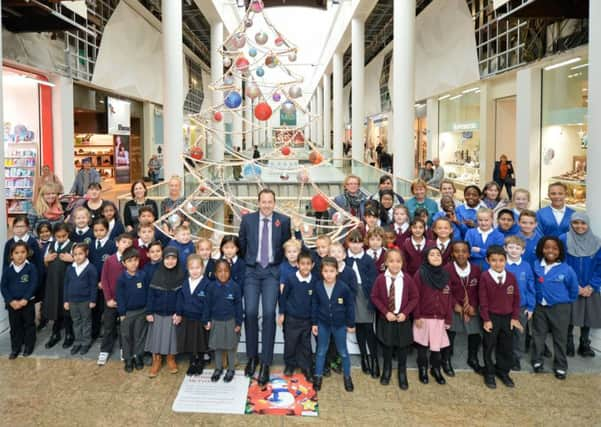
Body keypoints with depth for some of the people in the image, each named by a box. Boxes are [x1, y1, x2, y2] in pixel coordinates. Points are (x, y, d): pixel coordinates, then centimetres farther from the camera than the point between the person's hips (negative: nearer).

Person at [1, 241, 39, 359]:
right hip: (12, 303, 2)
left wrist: (25, 300, -18)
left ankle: (28, 346, 23)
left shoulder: (31, 267, -9)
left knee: (29, 324, 9)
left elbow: (33, 284, -12)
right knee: (15, 326, 12)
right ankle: (15, 348, 23)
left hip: (28, 302, -2)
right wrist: (11, 301, -12)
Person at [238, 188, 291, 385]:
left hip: (272, 271, -1)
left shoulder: (283, 220, -1)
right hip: (252, 270, 1)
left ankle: (265, 363, -2)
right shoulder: (247, 219, 2)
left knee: (269, 313, -11)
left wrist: (283, 268, 4)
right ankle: (252, 356, 15)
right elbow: (242, 243, 13)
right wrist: (246, 261, 13)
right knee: (251, 312, -6)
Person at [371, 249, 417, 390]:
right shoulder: (380, 279, -12)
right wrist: (386, 312, -14)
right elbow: (374, 297, -5)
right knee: (387, 345, 15)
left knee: (402, 346, 11)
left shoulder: (407, 279, -11)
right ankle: (387, 370, 37)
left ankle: (402, 373, 31)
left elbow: (414, 298, -3)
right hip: (385, 319, 0)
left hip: (403, 319, 0)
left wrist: (405, 313, -14)